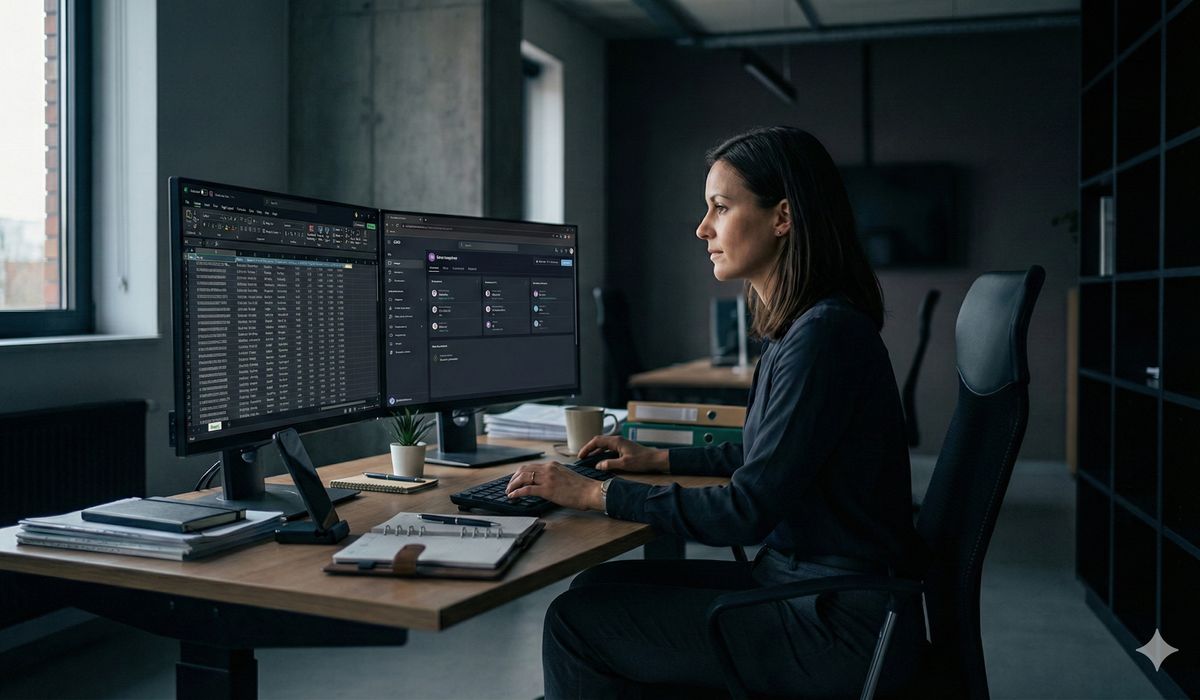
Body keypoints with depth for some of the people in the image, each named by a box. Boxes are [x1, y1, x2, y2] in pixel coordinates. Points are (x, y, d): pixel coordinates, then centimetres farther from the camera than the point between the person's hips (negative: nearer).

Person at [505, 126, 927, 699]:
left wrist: (596, 494, -17)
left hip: (839, 630, -9)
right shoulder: (799, 327, 9)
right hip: (797, 583, 9)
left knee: (576, 623, -8)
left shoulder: (824, 336, -22)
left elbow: (746, 512, -23)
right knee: (599, 588, 9)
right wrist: (659, 459, 20)